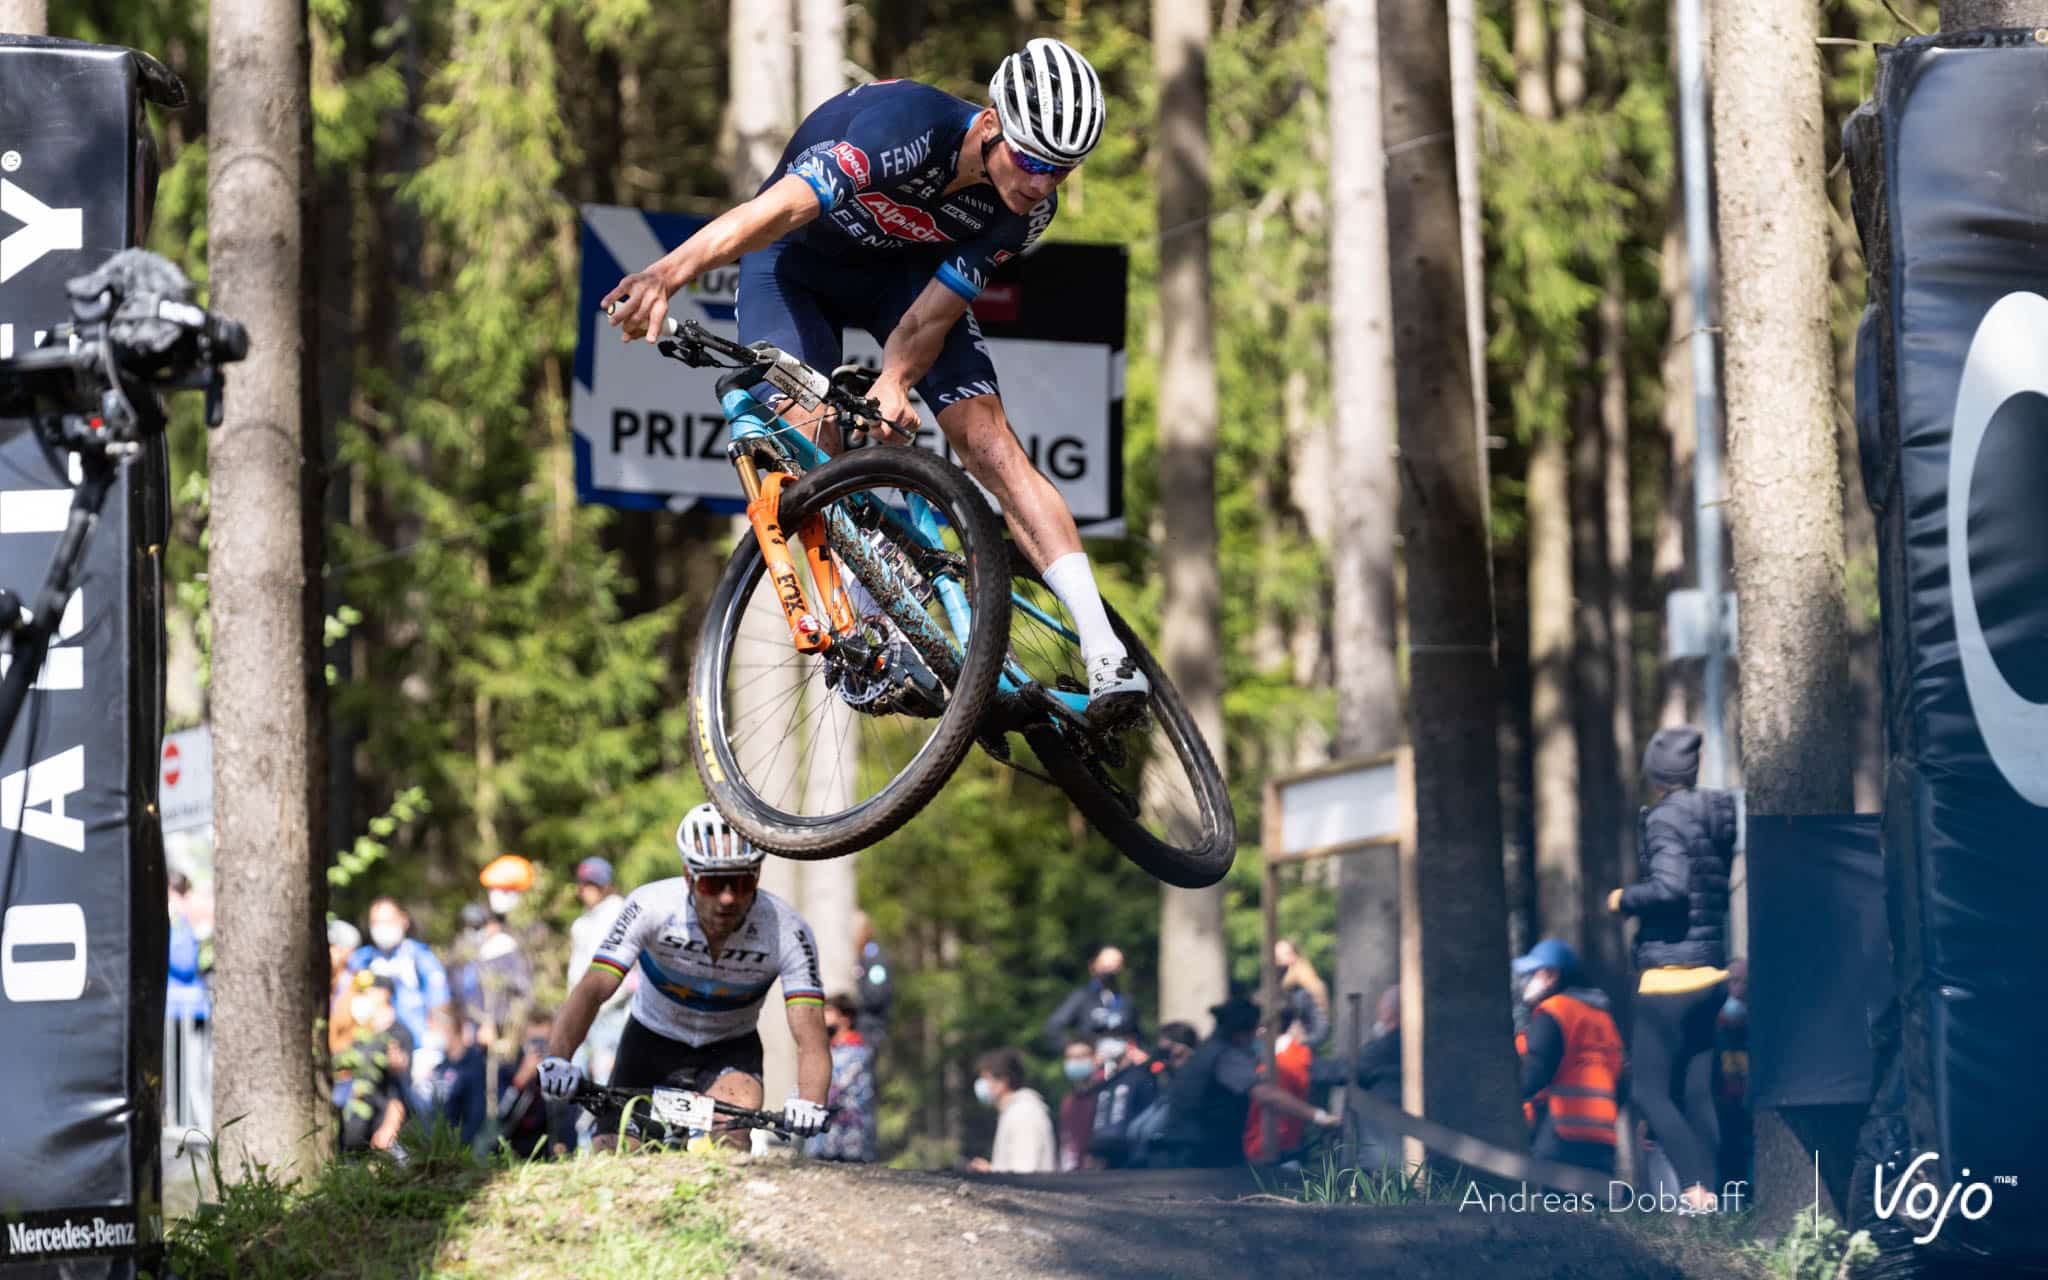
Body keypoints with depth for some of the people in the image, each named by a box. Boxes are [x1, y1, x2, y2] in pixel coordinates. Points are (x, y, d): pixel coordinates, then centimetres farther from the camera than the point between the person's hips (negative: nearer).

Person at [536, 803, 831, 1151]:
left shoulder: (788, 932, -28)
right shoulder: (651, 905, -29)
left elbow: (810, 1036, -34)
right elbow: (593, 988, -35)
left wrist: (809, 1103, -54)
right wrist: (557, 1058, -52)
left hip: (730, 1047, -1)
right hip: (653, 1040, 1)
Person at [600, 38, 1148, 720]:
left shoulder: (1026, 208, -21)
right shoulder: (912, 128, -38)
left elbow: (929, 316, -20)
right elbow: (781, 207, -48)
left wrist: (892, 386, -41)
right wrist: (667, 273, -61)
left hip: (902, 269, 3)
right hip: (798, 261, -3)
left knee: (987, 441, -13)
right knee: (810, 440, -24)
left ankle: (1104, 651, -21)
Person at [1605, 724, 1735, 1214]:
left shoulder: (1665, 818, -11)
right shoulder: (1713, 815, 13)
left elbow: (1670, 888, -24)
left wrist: (1623, 899, -8)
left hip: (1669, 972, -8)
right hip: (1712, 973, 8)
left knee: (1651, 1091, -6)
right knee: (1697, 1096, 9)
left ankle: (1695, 1188, -19)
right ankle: (1709, 1196, 5)